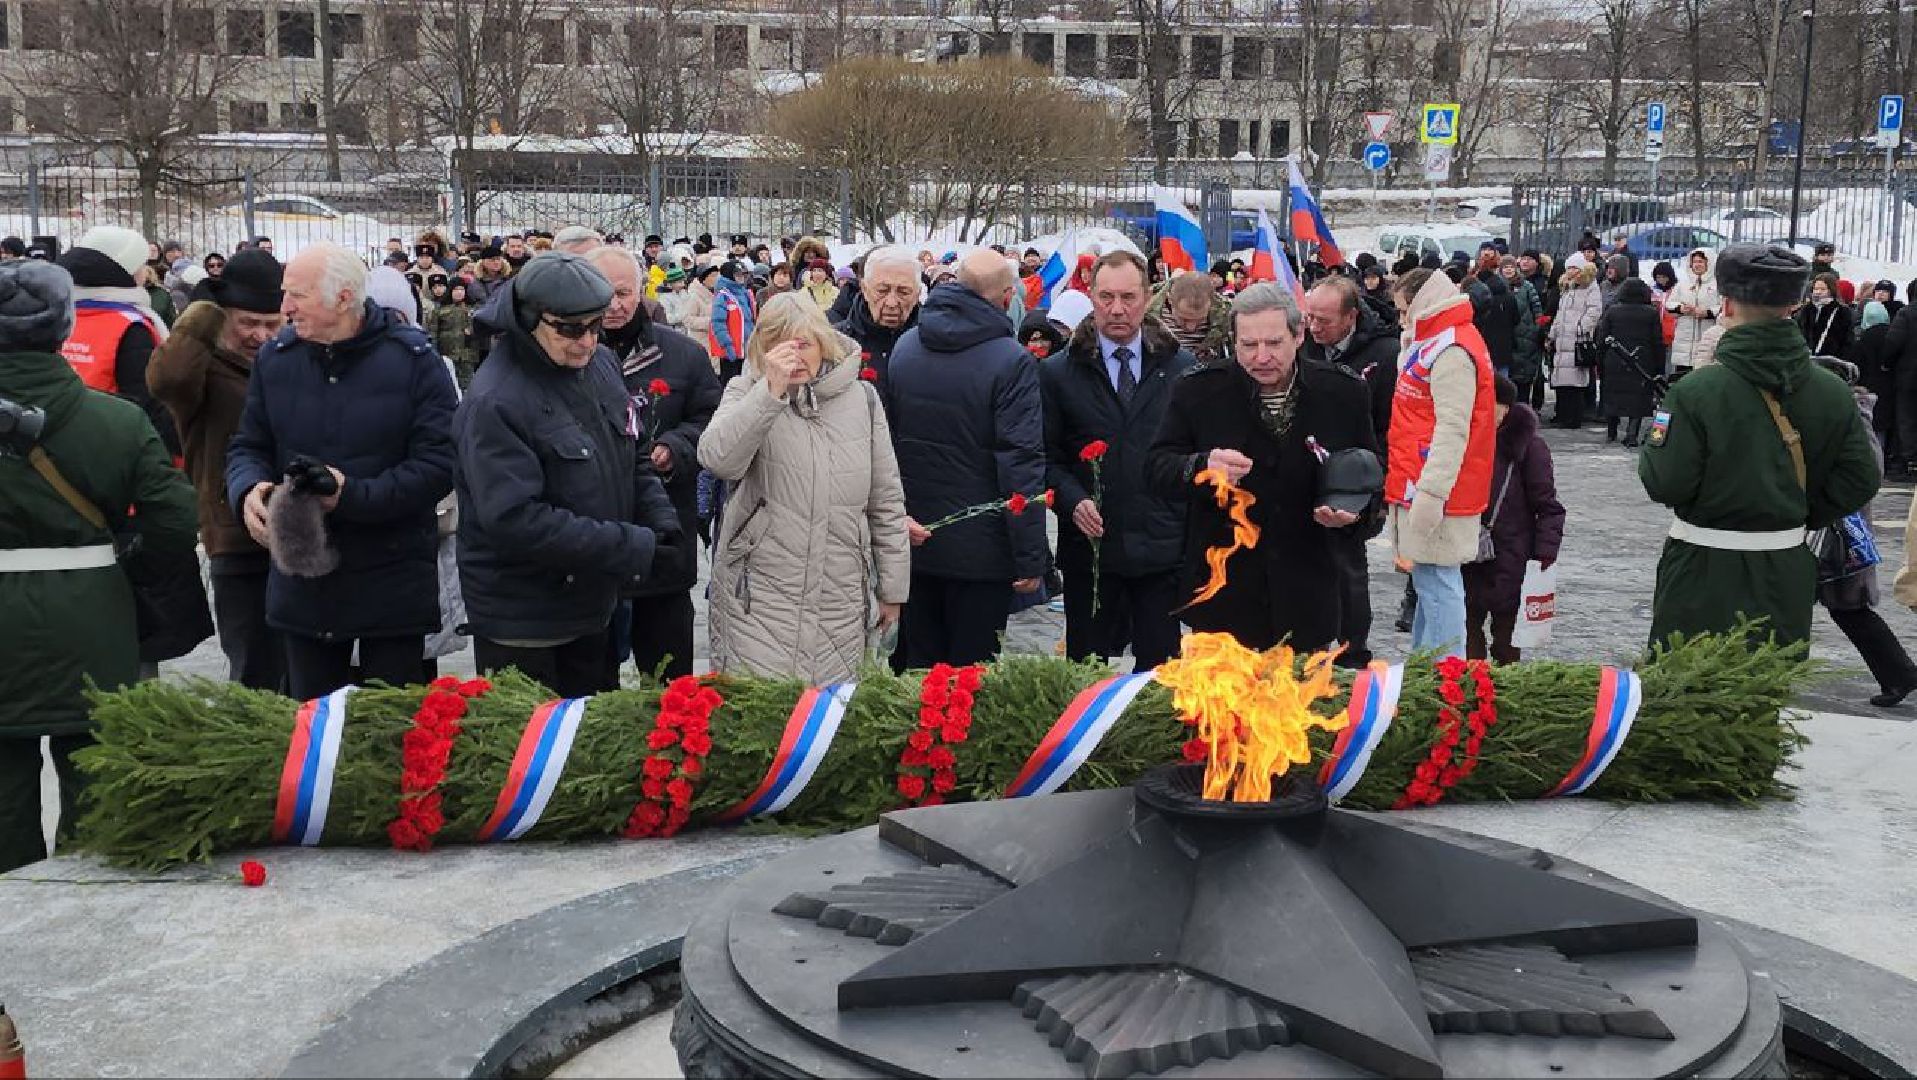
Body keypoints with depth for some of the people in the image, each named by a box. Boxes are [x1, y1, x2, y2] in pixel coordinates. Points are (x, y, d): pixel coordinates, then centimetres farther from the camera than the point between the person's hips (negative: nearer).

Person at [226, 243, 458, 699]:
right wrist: (248, 490, -14)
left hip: (392, 587, -4)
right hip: (302, 585, 4)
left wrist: (352, 495, -25)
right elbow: (247, 447, 9)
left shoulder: (415, 360, -10)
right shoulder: (275, 357, 3)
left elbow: (437, 465, -15)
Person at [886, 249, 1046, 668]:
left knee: (917, 665, 15)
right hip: (980, 550, -5)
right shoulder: (1011, 362, -15)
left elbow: (885, 438, 8)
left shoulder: (905, 346, 3)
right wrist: (1031, 558, -13)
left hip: (915, 540, 5)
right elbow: (1021, 465, -18)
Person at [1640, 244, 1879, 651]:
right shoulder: (1833, 392, -2)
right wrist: (1801, 515, 12)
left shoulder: (1697, 389, -17)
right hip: (1787, 572, 5)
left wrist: (1653, 446, 3)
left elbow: (1664, 483, -17)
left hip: (1705, 572, -4)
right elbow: (1860, 480, 1)